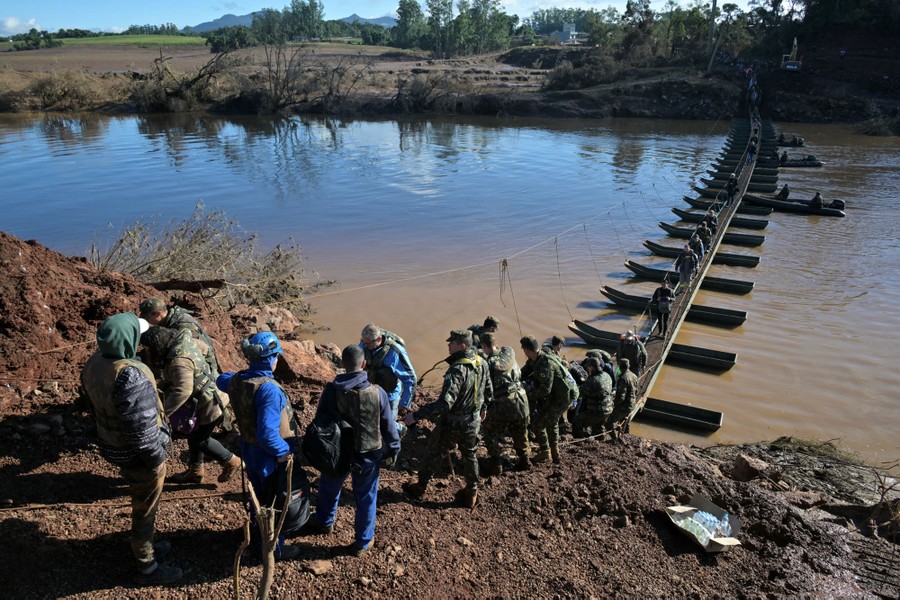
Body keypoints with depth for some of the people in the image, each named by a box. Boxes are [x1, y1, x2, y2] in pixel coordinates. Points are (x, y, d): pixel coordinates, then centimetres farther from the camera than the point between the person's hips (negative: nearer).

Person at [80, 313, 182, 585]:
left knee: (140, 502, 29)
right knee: (145, 509, 13)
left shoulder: (96, 361, -8)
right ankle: (146, 568, 33)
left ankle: (143, 545, 51)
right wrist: (156, 458, -15)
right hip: (137, 453, -8)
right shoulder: (130, 376, -36)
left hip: (112, 442, 8)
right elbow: (141, 427, -30)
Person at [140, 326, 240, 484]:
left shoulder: (179, 361, -36)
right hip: (199, 400, 9)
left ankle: (231, 462, 34)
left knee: (200, 440, 14)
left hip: (206, 406, -9)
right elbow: (203, 348, 10)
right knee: (193, 436, 24)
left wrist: (163, 412, -45)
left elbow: (183, 391, -48)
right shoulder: (183, 338, -9)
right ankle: (195, 471, 45)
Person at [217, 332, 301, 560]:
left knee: (258, 492, 30)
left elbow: (222, 381, 19)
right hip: (271, 456, -8)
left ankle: (258, 530, 53)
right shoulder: (269, 389, -34)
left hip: (249, 450, 8)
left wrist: (247, 371, 15)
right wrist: (283, 451, -25)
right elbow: (267, 432, -39)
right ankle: (273, 548, 31)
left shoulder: (237, 380, -8)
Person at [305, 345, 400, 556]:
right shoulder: (377, 392, -19)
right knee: (366, 498, 16)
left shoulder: (331, 390, -17)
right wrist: (393, 450, 7)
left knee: (329, 487, 28)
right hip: (368, 455, -1)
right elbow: (389, 426, -10)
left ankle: (324, 521, 53)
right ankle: (363, 543, 29)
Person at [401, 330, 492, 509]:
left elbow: (444, 403, -37)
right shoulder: (482, 364, -7)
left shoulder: (457, 370, -31)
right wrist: (483, 408, 27)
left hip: (452, 423, -6)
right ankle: (471, 494, 36)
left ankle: (420, 488, 34)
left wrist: (416, 416, -35)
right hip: (473, 422, 6)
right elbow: (489, 392, 9)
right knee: (469, 456, 25)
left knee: (435, 455, 15)